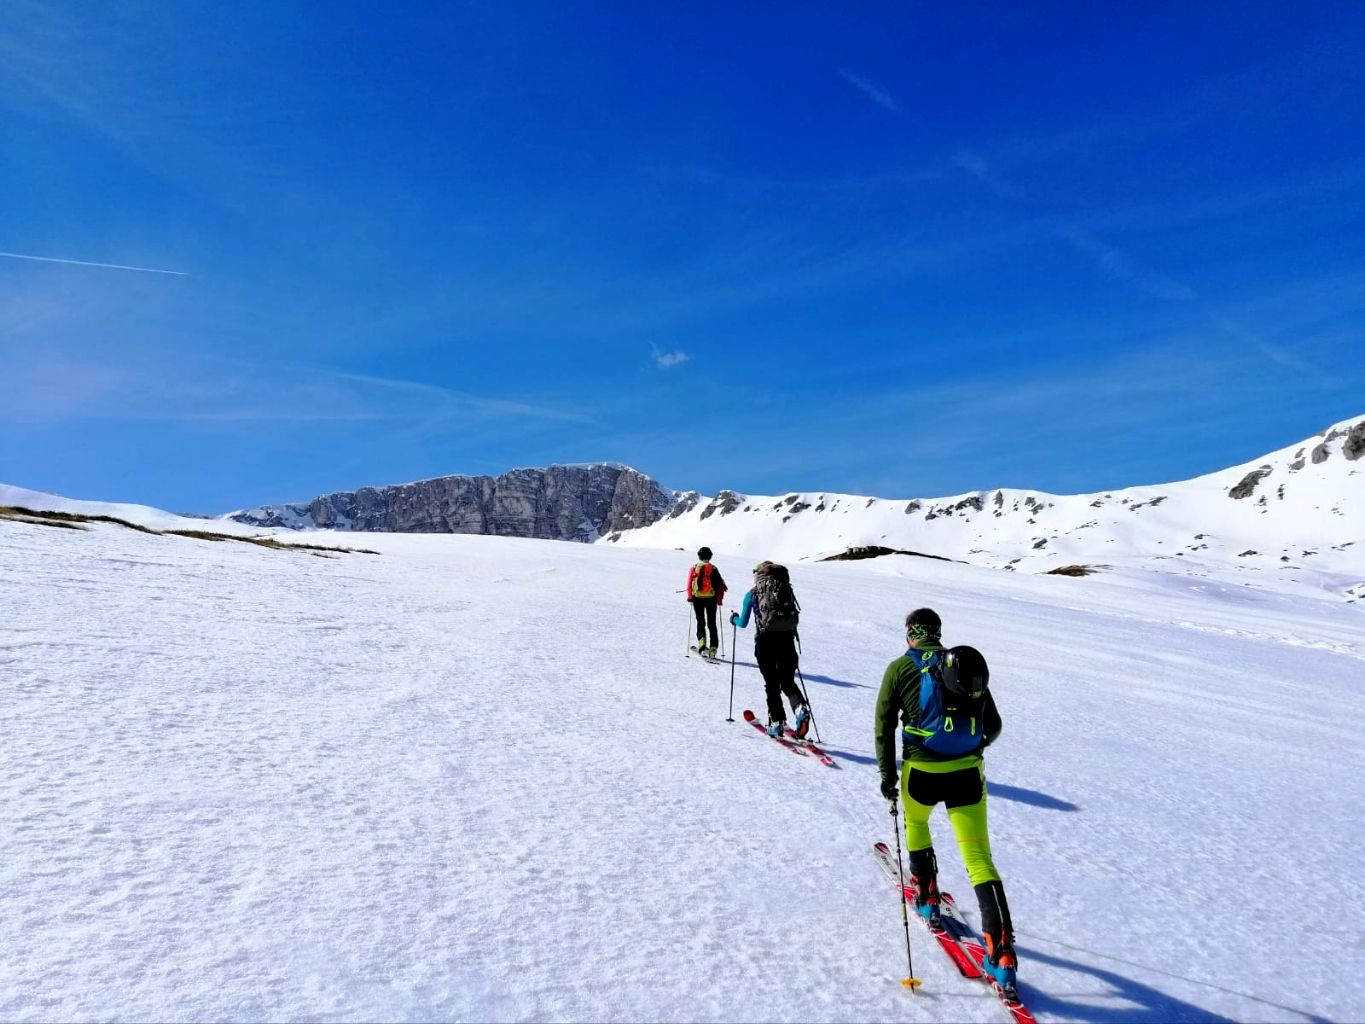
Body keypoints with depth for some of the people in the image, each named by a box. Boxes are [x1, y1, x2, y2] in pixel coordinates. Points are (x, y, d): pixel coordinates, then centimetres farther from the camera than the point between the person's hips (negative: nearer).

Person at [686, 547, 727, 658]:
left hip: (697, 599, 0)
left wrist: (690, 597, 9)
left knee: (700, 622, 9)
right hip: (711, 599, 0)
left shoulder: (694, 568, -1)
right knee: (712, 624, 8)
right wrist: (720, 600, 8)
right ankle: (713, 649, 4)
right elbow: (720, 585, 0)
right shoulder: (713, 569, 0)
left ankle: (702, 644, -11)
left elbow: (689, 584, -2)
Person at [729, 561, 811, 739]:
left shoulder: (753, 594, 8)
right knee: (788, 681, 13)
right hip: (787, 638, 2)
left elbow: (743, 624, 10)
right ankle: (801, 708, -12)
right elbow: (794, 619, 17)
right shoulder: (786, 590, 15)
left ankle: (777, 723, 4)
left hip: (766, 639, -2)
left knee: (771, 683, 8)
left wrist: (734, 618, 31)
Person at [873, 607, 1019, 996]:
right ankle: (1002, 951, -4)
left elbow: (884, 725, 0)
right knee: (978, 858, 4)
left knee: (915, 822, 31)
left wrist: (887, 773, 7)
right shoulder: (968, 664, 9)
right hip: (967, 772, 2)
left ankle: (928, 898, 38)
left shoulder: (900, 668, 1)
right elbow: (993, 726, 15)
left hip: (922, 772, -2)